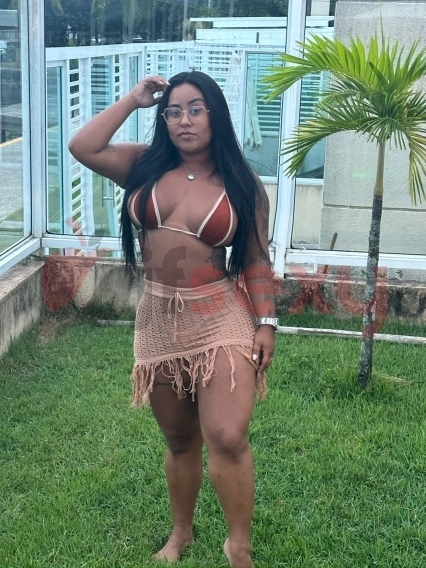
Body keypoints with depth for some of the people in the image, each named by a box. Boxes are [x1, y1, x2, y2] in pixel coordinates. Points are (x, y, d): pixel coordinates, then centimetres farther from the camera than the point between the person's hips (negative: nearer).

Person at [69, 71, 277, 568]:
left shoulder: (242, 186, -2)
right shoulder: (146, 166, 4)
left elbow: (257, 263, 1)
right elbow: (82, 147, -8)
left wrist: (266, 322, -5)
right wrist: (134, 98, -2)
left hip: (221, 320, -3)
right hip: (159, 321, 3)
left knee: (227, 438, -17)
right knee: (179, 441, 16)